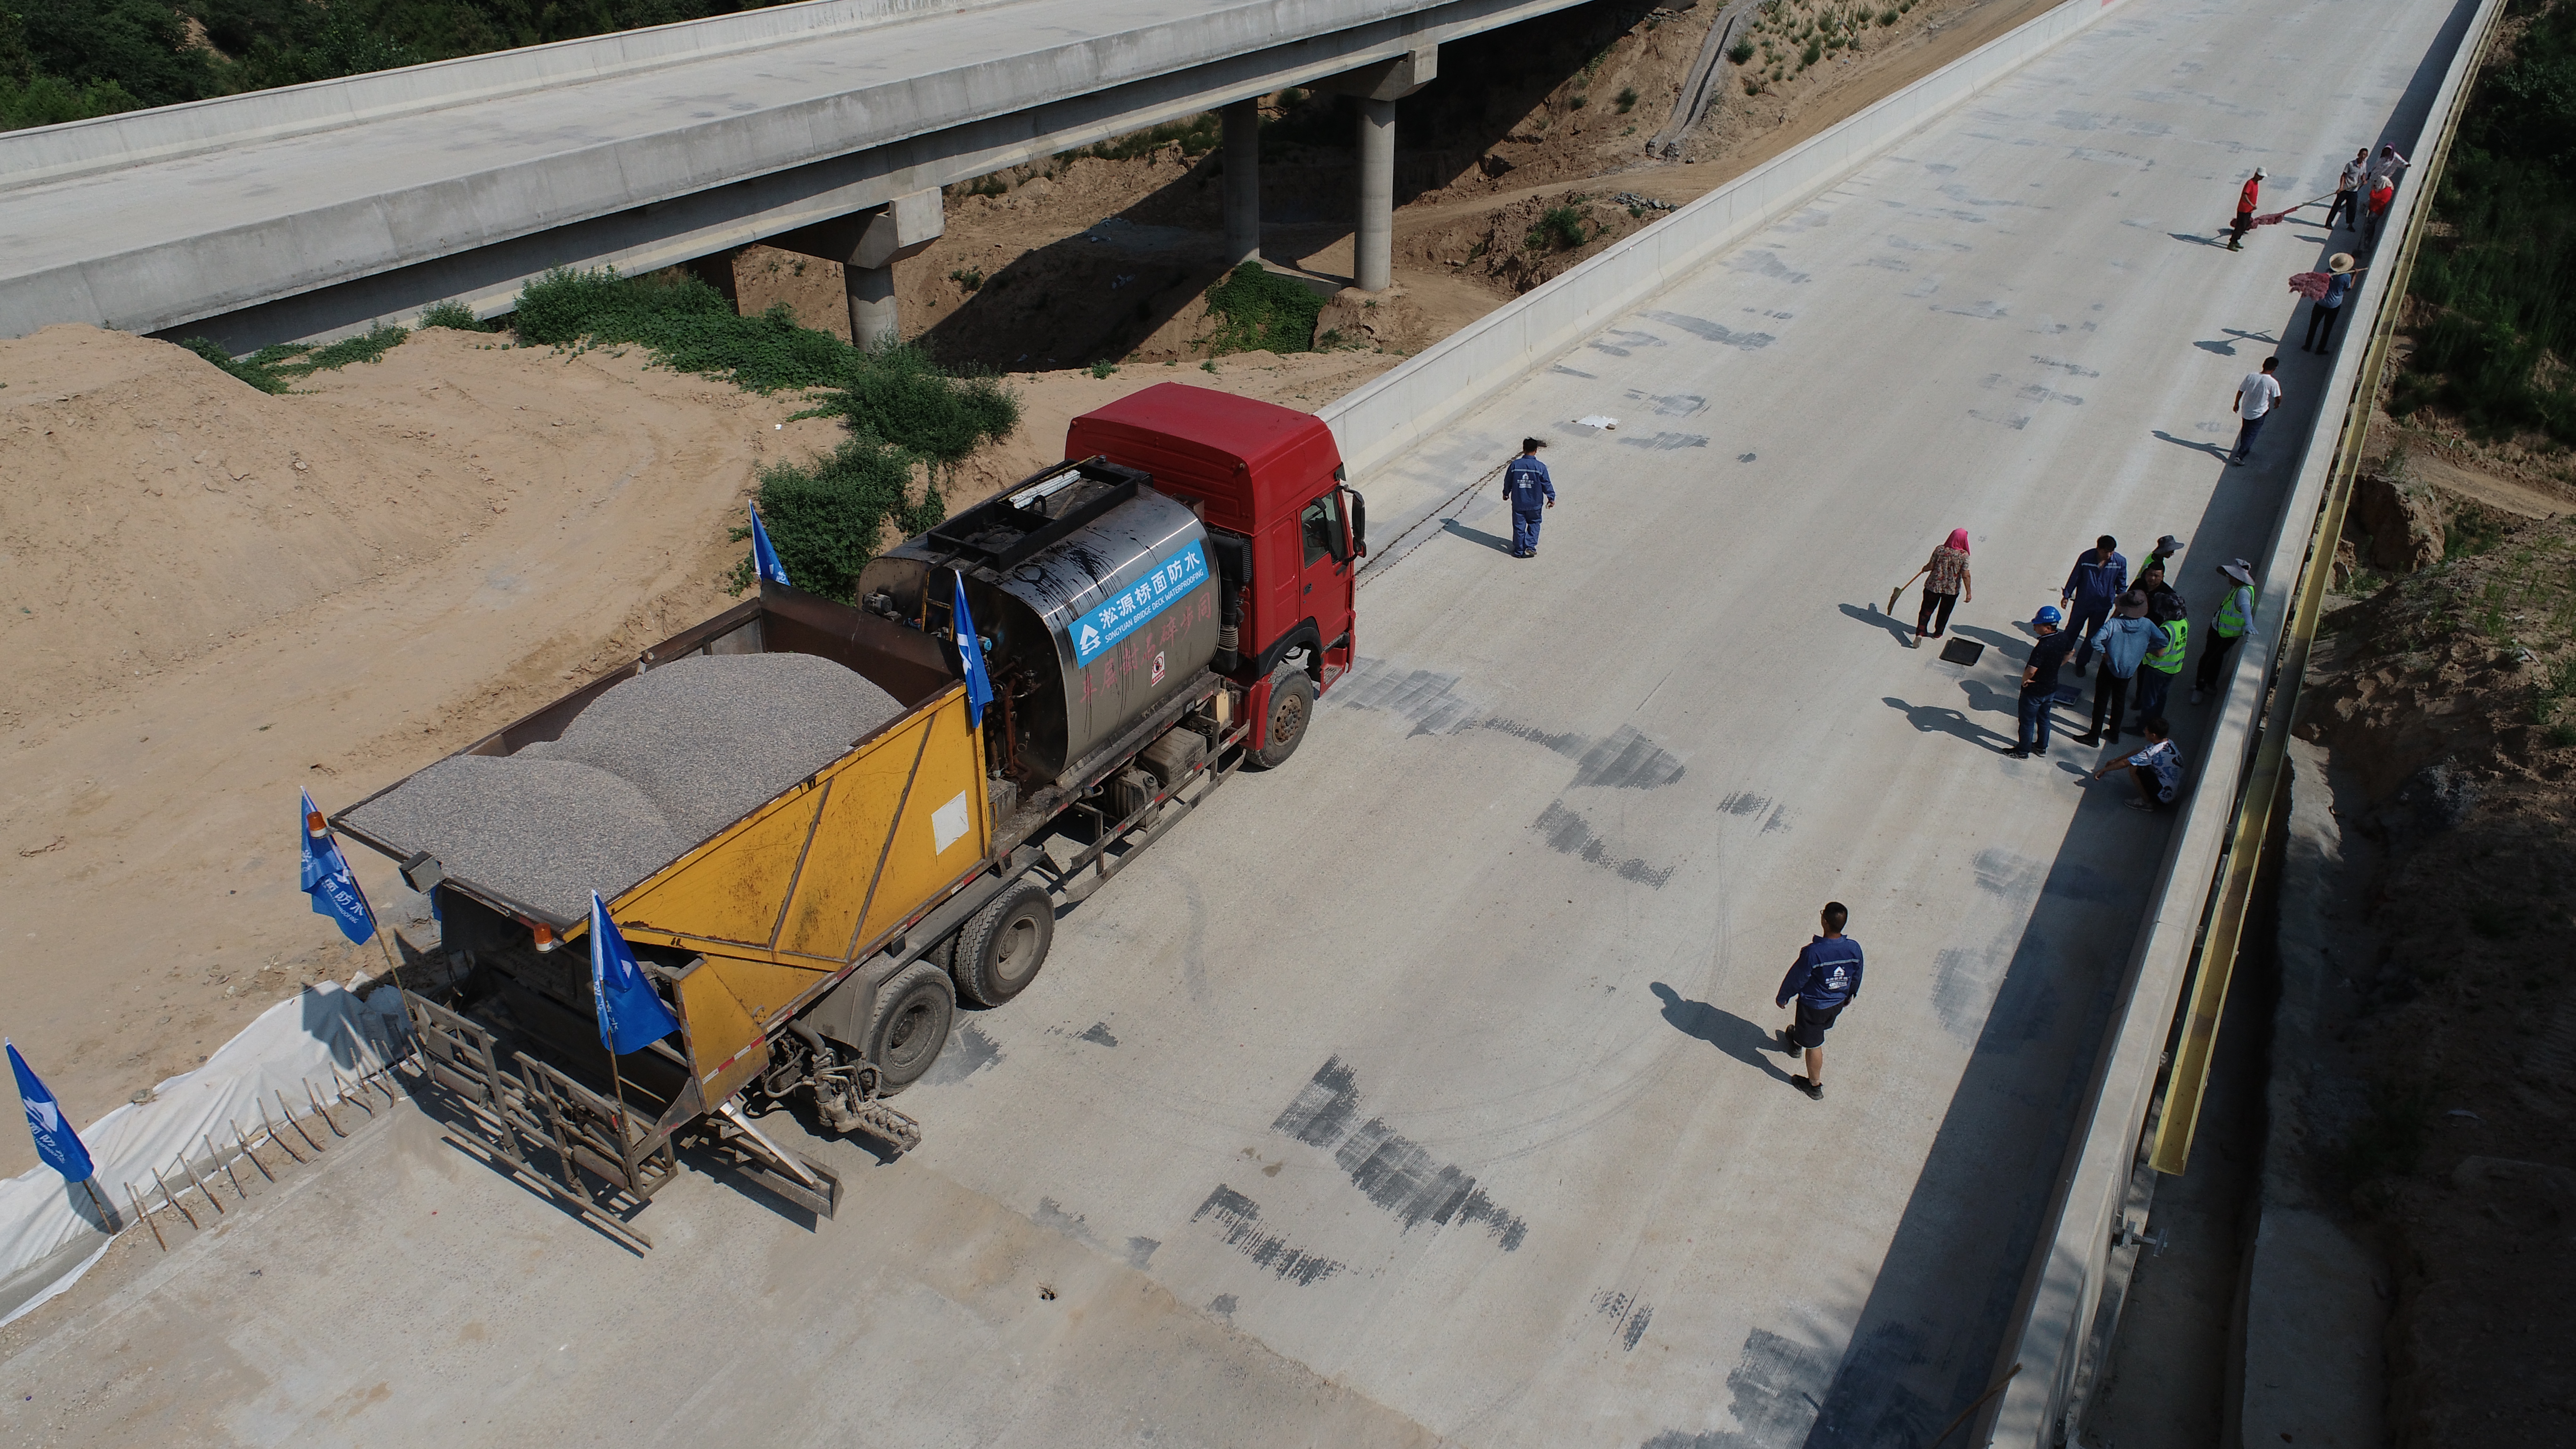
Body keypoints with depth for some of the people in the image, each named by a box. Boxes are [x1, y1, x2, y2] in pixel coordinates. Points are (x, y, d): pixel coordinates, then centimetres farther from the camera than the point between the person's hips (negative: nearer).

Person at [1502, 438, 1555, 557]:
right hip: (1534, 503, -1)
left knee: (1519, 526, 13)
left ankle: (1519, 551, 20)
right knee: (1534, 524, 19)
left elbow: (1508, 481, 2)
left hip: (1518, 503, 1)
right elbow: (1547, 484, -5)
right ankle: (1530, 546, 5)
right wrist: (1551, 498, 8)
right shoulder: (1540, 467, -14)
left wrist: (1506, 493, 20)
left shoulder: (1515, 465, -10)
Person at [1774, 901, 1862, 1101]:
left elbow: (1796, 978, -20)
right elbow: (1856, 977, -1)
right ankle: (1797, 1043, 63)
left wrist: (1782, 997, -2)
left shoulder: (1813, 952, -36)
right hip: (1838, 1004, 6)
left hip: (1814, 1006, -6)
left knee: (1813, 1044, 15)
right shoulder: (1854, 949, -21)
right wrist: (1851, 994, 20)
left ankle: (1815, 1085, 32)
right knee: (1820, 1029, 33)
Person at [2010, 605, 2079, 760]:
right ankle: (2042, 747, 42)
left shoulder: (2042, 647, -35)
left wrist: (2024, 680, -19)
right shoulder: (2064, 639, -10)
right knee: (2044, 718, 26)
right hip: (2051, 689, 8)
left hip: (2034, 691, -8)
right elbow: (2070, 652, 12)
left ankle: (2023, 751, 28)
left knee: (2027, 721, 12)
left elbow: (2031, 670, -39)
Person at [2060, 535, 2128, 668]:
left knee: (2092, 637, 13)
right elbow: (2075, 577, -5)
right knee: (2072, 630, 18)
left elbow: (2122, 584, 0)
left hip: (2102, 606, 1)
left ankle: (2081, 663, 31)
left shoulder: (2120, 562, -16)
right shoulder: (2086, 557, -19)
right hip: (2082, 602, -1)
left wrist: (2121, 600, 2)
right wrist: (2066, 595, 2)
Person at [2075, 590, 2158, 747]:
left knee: (2101, 701, 8)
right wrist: (2144, 650, 4)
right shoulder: (2147, 625, -13)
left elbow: (2096, 640, -34)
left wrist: (2104, 653, -17)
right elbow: (2162, 641, -6)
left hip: (2110, 668, -4)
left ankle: (2094, 736, 15)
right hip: (2129, 670, 4)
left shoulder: (2114, 624, -25)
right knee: (2119, 701, 21)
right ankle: (2114, 733, 34)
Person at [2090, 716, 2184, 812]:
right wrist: (2117, 759, 17)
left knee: (2134, 769, -13)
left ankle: (2147, 802, 2)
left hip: (2164, 796, -9)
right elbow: (2140, 752, 13)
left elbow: (2125, 763, -14)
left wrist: (2103, 770, -2)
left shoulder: (2154, 752, -26)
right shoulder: (2168, 743, 0)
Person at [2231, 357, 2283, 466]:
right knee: (2251, 435, 7)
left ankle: (2244, 450, 44)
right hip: (2259, 414, -4)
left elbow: (2240, 391, -3)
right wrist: (2277, 404, 13)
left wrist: (2237, 404, 12)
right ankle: (2240, 456, -1)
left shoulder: (2251, 376, -13)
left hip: (2245, 411, 4)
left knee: (2245, 431, 25)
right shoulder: (2273, 383, -22)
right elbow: (2278, 398, -11)